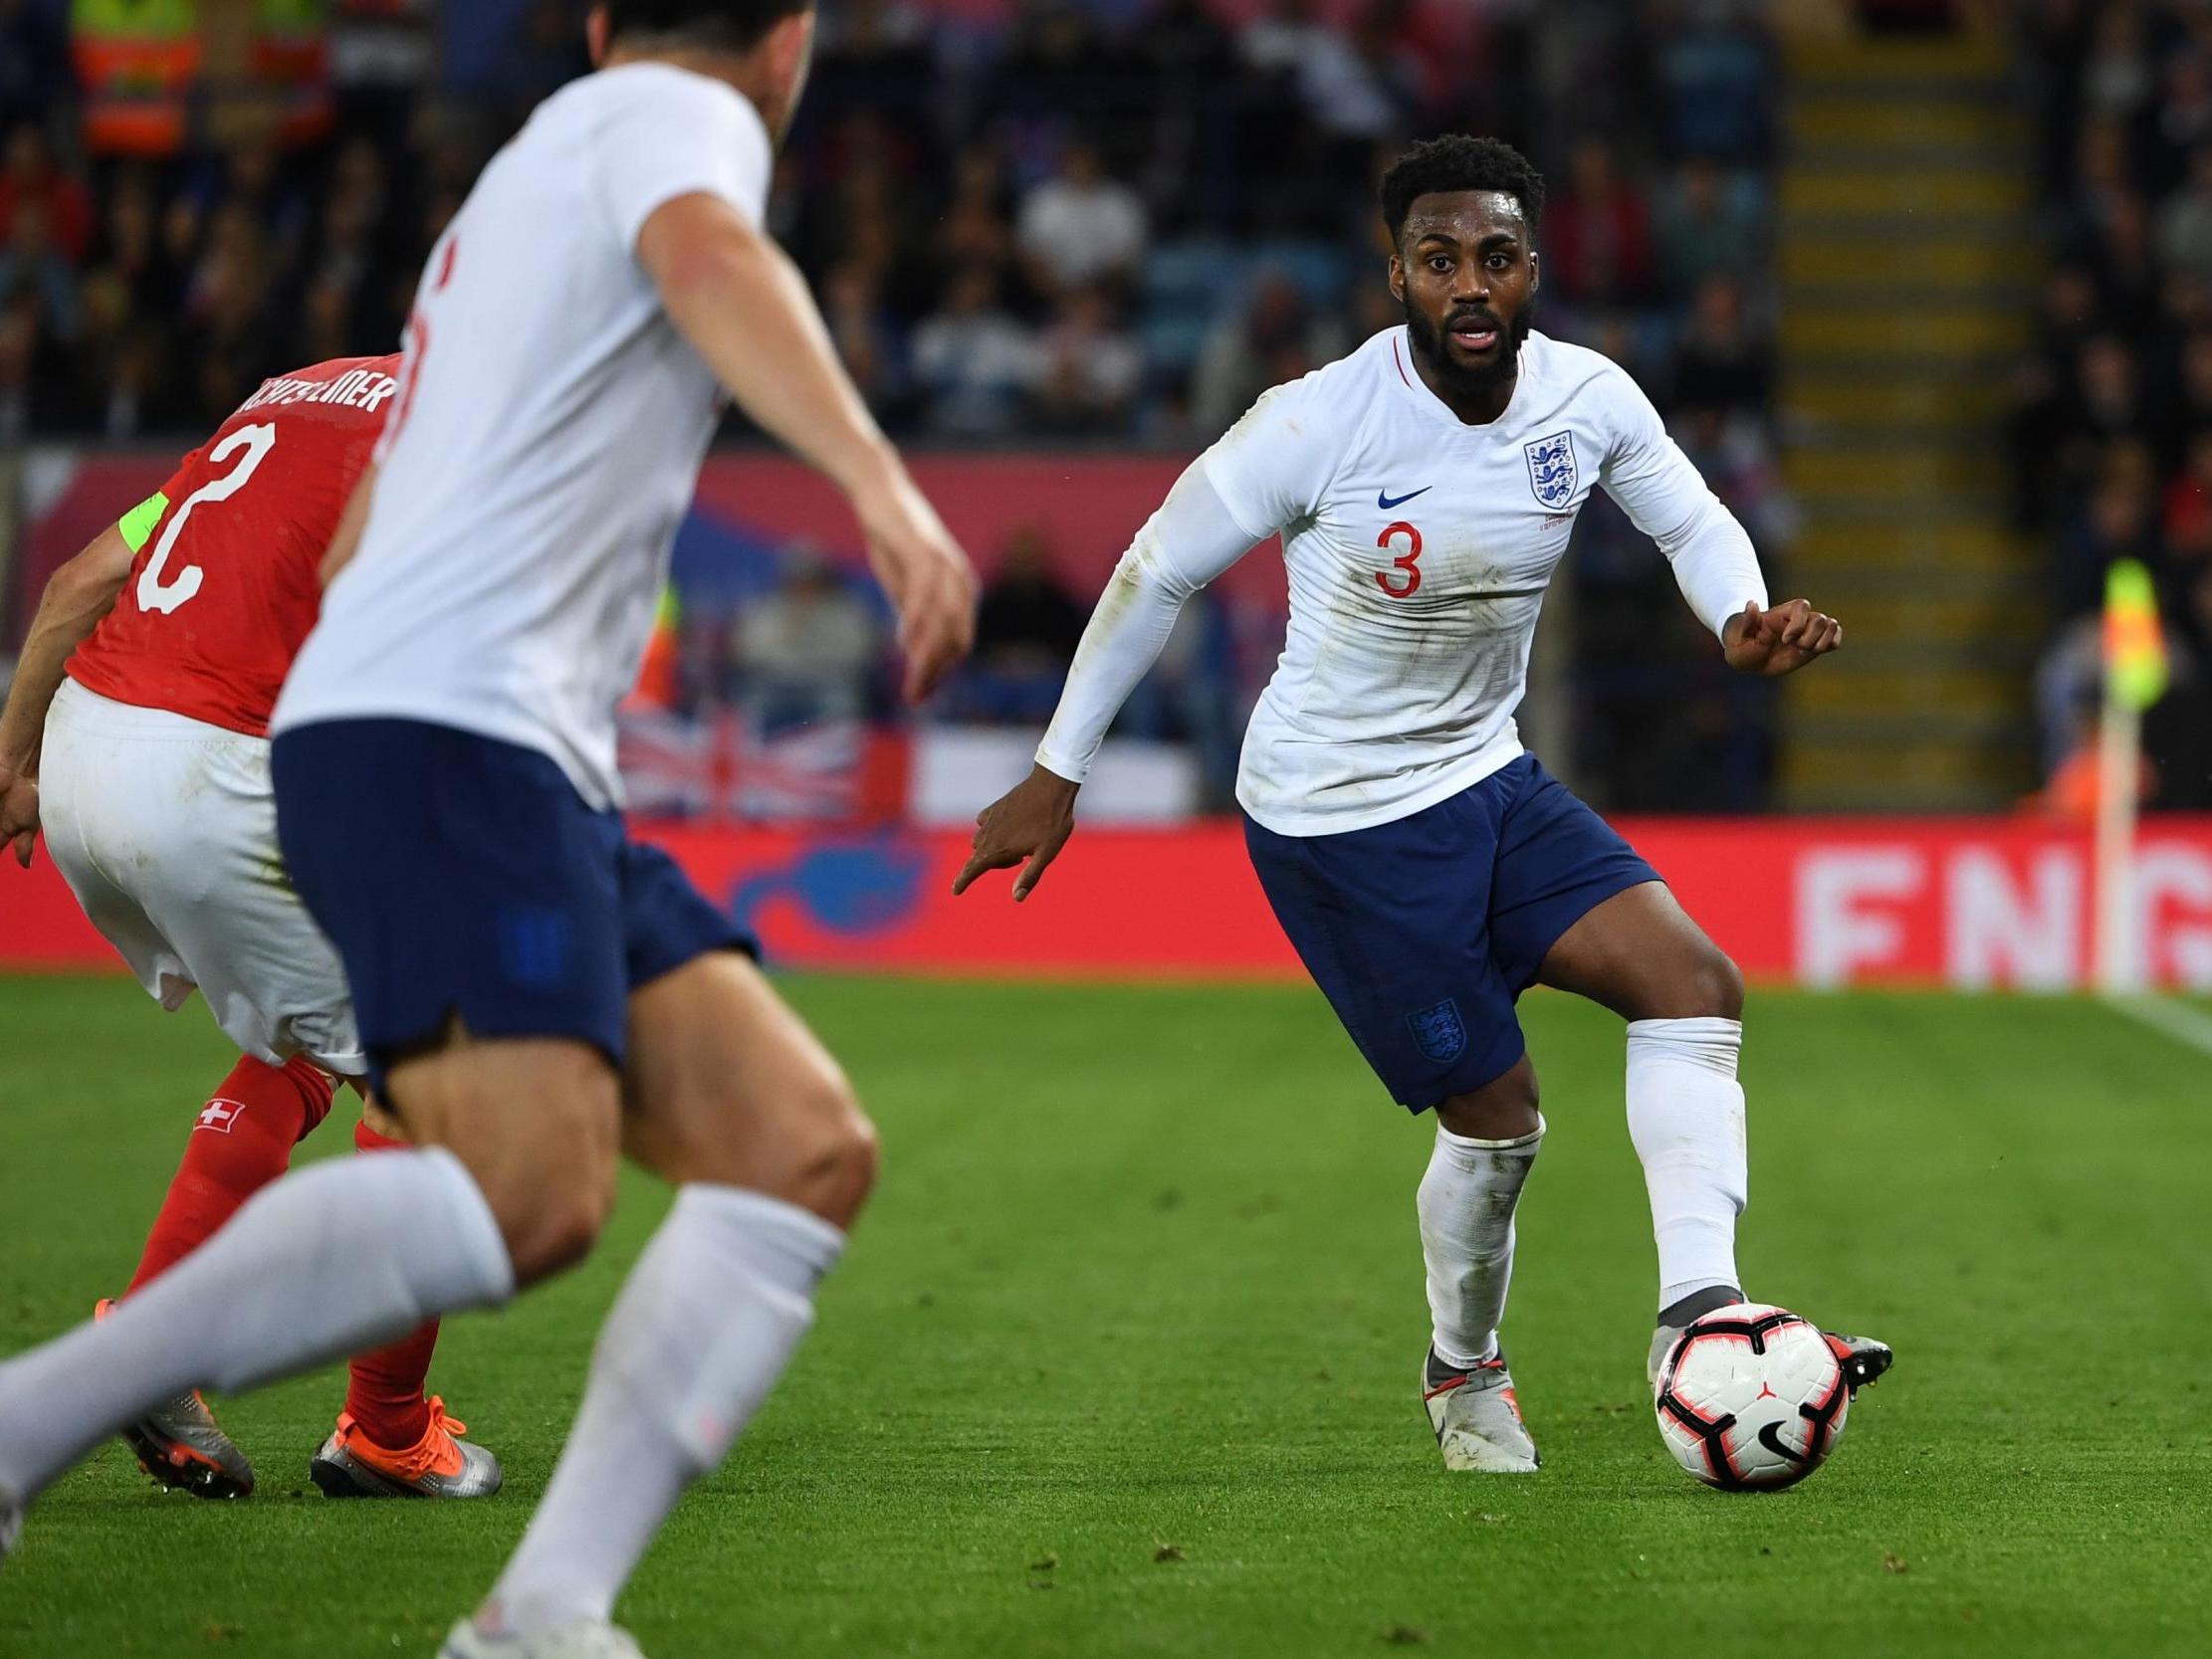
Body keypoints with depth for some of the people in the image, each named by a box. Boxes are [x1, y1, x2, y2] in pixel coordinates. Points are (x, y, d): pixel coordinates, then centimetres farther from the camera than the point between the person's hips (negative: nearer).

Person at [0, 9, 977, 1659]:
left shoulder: (528, 171, 31)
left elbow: (358, 537, 40)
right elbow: (708, 256, -23)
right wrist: (882, 480, -38)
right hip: (448, 734, -10)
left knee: (806, 1150, -3)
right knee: (529, 1194, -27)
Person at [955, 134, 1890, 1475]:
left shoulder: (1589, 399, -9)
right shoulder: (1320, 423, -22)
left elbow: (1693, 519, 9)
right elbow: (1160, 570, -10)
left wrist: (1746, 618, -15)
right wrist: (1057, 776, -5)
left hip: (1488, 777, 6)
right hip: (1338, 815, -6)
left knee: (1698, 985, -12)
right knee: (1497, 1113, -1)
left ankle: (1700, 1309, -16)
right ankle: (1464, 1376, 25)